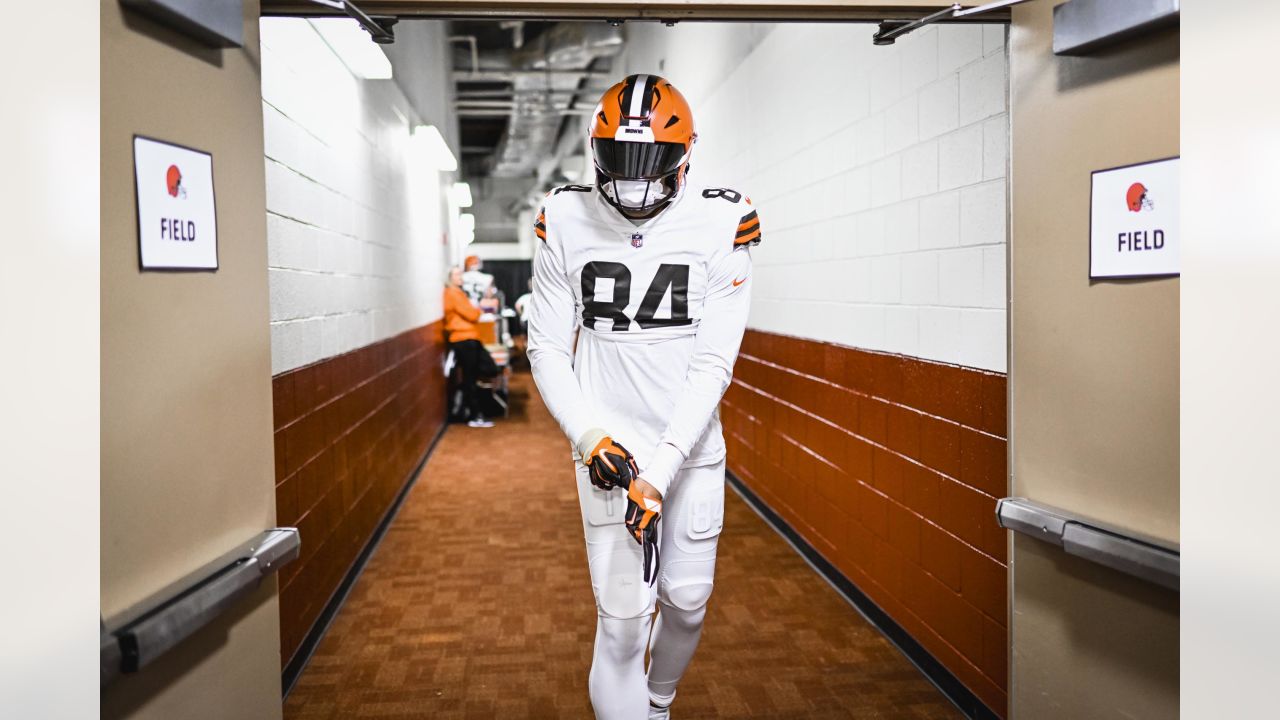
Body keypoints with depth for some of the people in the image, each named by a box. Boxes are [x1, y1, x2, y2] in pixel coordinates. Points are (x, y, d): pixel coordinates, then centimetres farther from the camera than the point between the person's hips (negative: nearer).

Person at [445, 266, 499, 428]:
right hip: (463, 339, -10)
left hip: (469, 338, 10)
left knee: (491, 369, 6)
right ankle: (475, 416, 1)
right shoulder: (452, 294, -11)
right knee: (470, 378, -4)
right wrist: (477, 309, 6)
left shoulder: (458, 293, 21)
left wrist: (473, 310, -1)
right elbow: (471, 314, -14)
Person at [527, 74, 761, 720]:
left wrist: (660, 470, -19)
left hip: (692, 446, 1)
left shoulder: (720, 226, -8)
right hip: (609, 447, -1)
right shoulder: (567, 223, -4)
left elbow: (713, 364, -12)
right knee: (623, 620, -3)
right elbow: (547, 349, 0)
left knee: (687, 601, 13)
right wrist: (590, 435, -15)